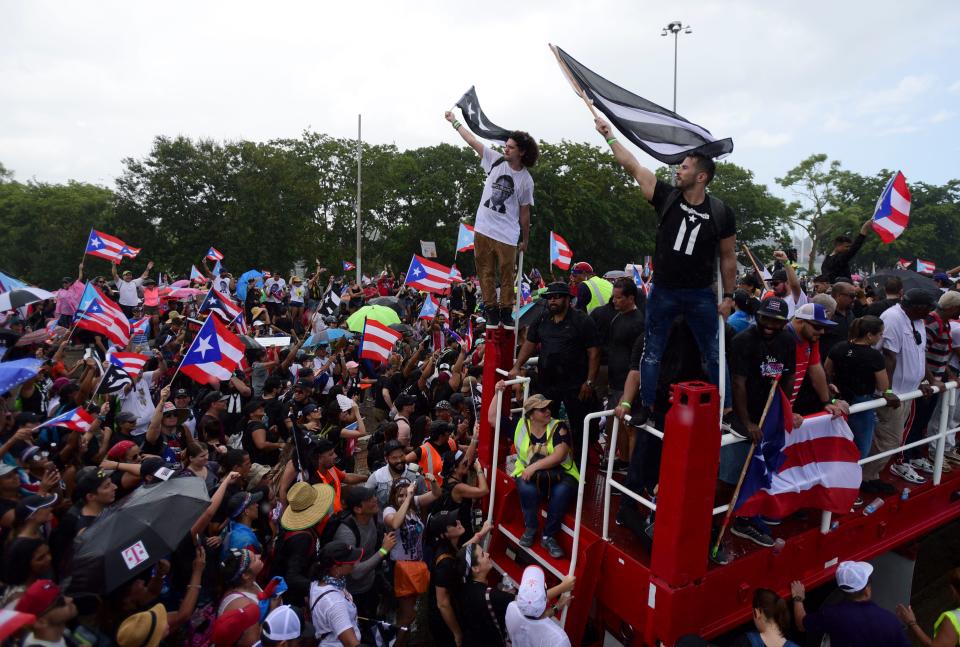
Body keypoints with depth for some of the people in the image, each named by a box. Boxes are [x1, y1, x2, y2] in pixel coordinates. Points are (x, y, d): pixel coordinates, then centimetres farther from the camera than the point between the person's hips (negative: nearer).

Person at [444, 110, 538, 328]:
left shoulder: (526, 180, -3)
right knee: (486, 272, 5)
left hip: (507, 235, -2)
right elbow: (472, 140, 9)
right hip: (483, 229, 3)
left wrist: (525, 241, 6)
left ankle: (506, 312, 14)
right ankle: (490, 310, 14)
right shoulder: (495, 160, 2)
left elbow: (524, 212, 2)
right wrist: (454, 121, 14)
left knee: (507, 275, 2)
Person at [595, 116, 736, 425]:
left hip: (700, 295, -1)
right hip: (663, 291, 1)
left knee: (714, 355, 7)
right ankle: (645, 407, 18)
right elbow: (632, 165, -4)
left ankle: (725, 410, 19)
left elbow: (728, 257, 3)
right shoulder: (667, 197, -4)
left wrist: (728, 297, 1)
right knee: (652, 352, 7)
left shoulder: (721, 213, -6)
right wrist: (609, 135, -4)